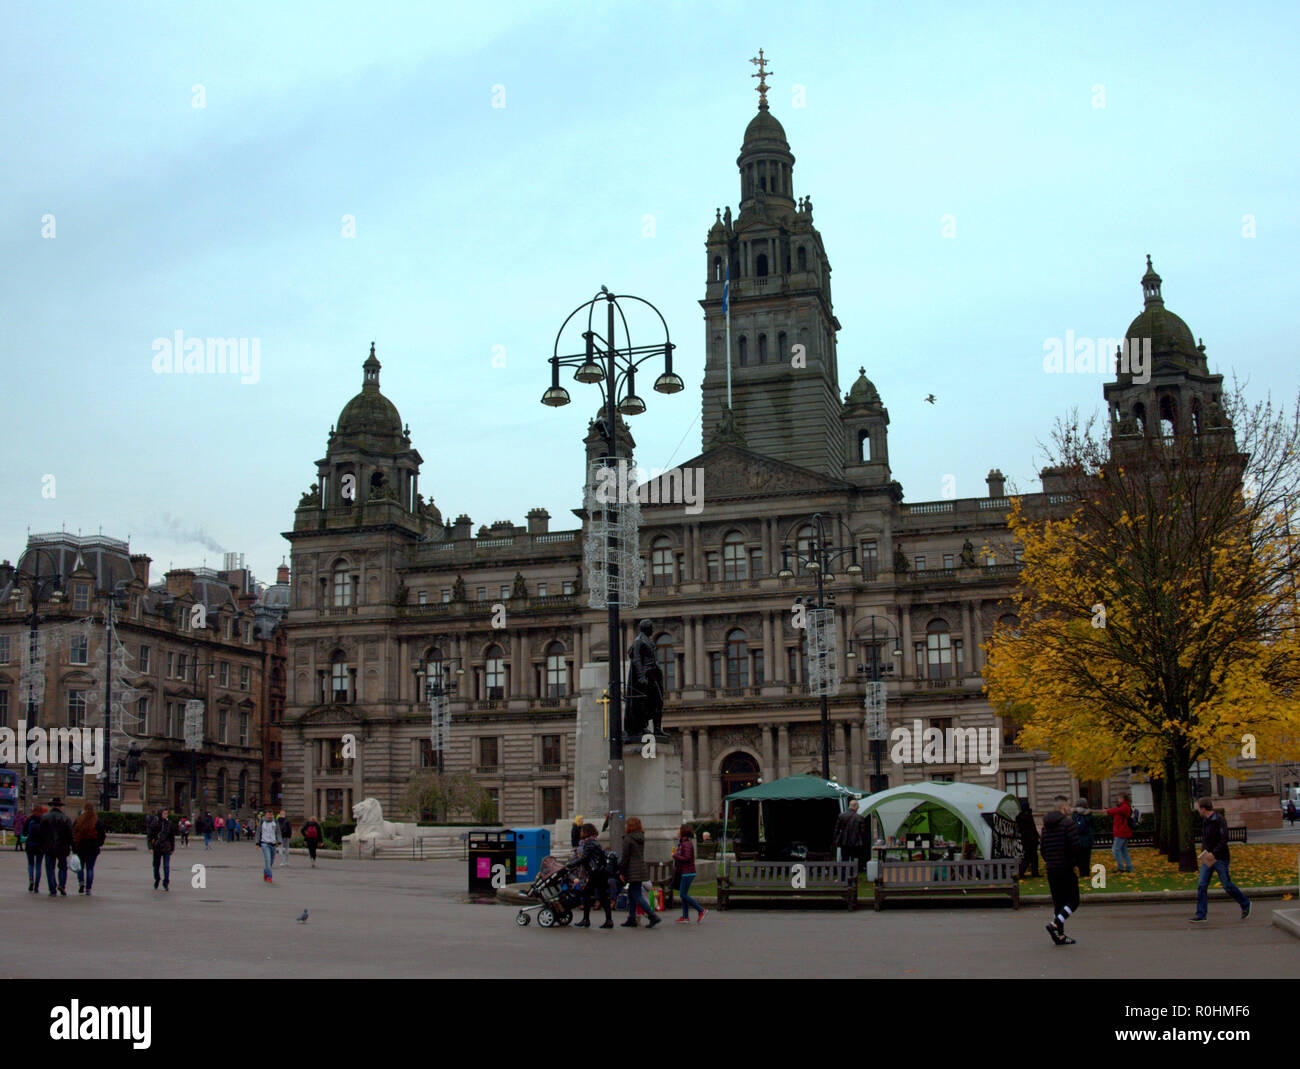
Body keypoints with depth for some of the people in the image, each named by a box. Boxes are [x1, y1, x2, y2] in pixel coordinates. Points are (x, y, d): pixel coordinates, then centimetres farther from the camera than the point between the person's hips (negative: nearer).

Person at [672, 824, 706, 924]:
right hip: (685, 872, 10)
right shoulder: (683, 842, 14)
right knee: (684, 895, 10)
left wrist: (675, 855, -15)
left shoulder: (687, 844, -17)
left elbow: (687, 858, -25)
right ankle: (685, 917, 12)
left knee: (684, 895, -7)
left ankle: (701, 910, -2)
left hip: (688, 873, -10)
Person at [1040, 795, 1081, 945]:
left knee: (1058, 902, 12)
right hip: (1067, 868, -7)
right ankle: (1055, 924, -18)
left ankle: (1060, 935, 11)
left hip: (1051, 869, 7)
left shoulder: (1046, 825, 12)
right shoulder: (1067, 823, -11)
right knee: (1072, 901, 0)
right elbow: (1075, 846, -18)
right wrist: (1075, 864, -7)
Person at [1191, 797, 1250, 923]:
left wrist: (1214, 853, -25)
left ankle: (1245, 904, 27)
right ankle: (1201, 915, 0)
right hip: (1207, 859, 7)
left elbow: (1224, 840, -20)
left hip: (1220, 859, -7)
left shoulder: (1219, 820, -16)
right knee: (1201, 885, -1)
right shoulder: (1205, 821, 10)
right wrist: (1204, 852, 9)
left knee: (1227, 885, 3)